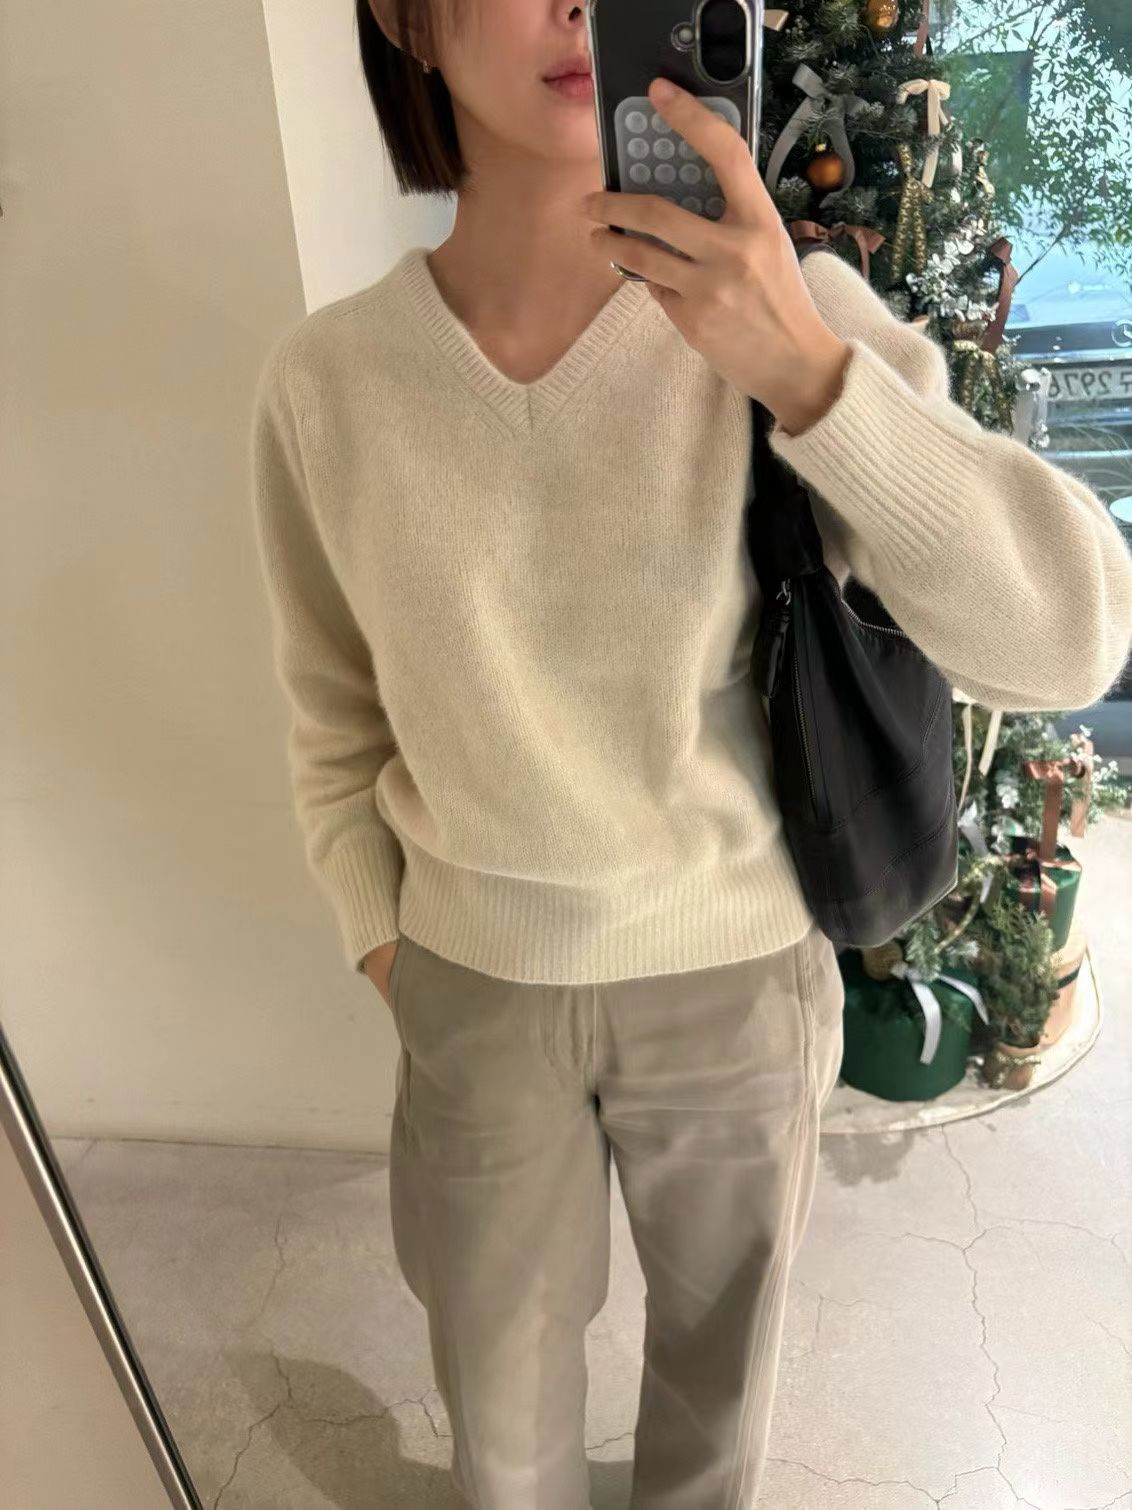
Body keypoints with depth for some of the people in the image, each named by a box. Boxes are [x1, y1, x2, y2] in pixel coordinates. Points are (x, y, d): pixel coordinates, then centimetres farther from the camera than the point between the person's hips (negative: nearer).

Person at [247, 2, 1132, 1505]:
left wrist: (803, 367, -34)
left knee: (723, 1331, 29)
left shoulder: (789, 313, -17)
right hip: (477, 982, 1)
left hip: (739, 973, 0)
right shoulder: (324, 379, -11)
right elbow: (337, 714, 1)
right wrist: (382, 946, 5)